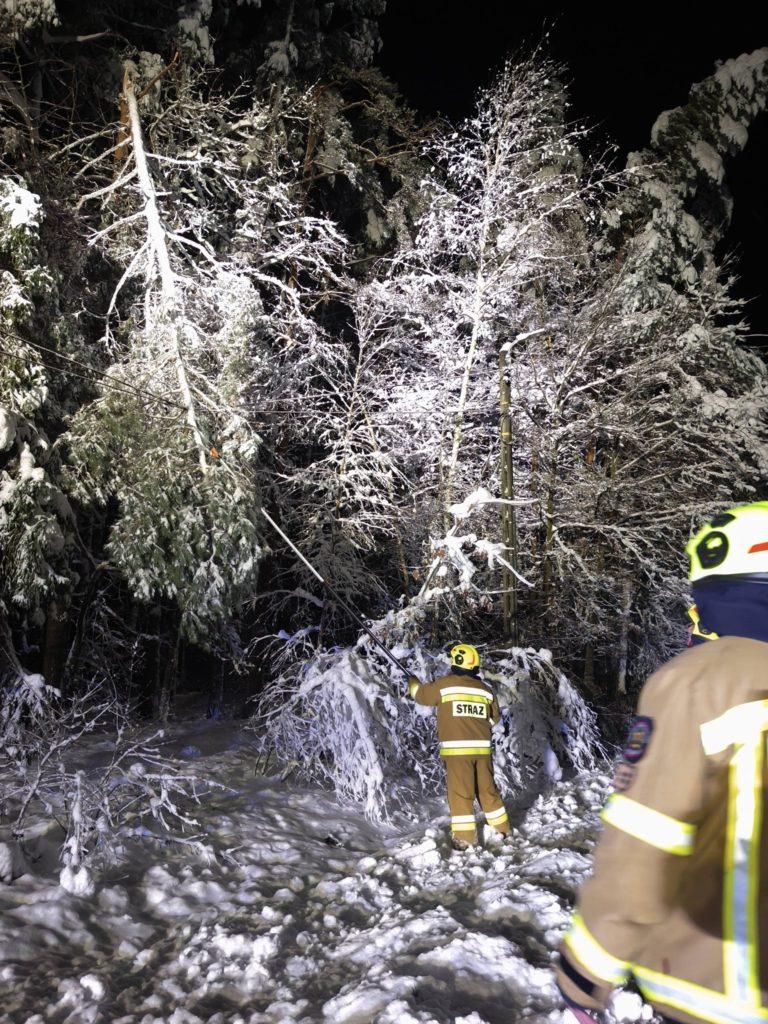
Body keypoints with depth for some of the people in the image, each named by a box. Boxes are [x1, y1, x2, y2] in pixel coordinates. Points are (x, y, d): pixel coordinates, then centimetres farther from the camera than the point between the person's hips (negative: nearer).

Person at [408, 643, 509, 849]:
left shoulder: (444, 684, -7)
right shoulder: (485, 689, 6)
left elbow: (421, 694, 8)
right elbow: (494, 718, 18)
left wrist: (412, 681, 28)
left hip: (456, 749, -4)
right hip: (482, 748, 4)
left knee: (460, 793, 2)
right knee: (487, 790, 16)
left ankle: (464, 837, 3)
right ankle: (502, 829, 27)